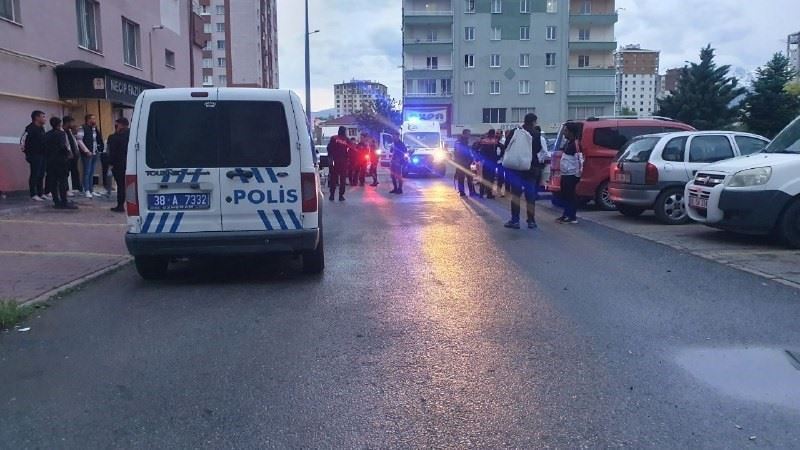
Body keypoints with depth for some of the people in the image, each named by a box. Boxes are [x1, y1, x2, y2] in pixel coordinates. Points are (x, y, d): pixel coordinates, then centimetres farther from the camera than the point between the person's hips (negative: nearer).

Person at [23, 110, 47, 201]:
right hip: (34, 155, -8)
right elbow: (23, 139, -18)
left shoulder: (42, 128, 15)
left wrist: (45, 151, 14)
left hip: (42, 155, 8)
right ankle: (33, 195, -2)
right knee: (34, 175, -6)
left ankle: (41, 193, 17)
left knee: (41, 175, 11)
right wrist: (26, 151, -15)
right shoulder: (31, 128, -11)